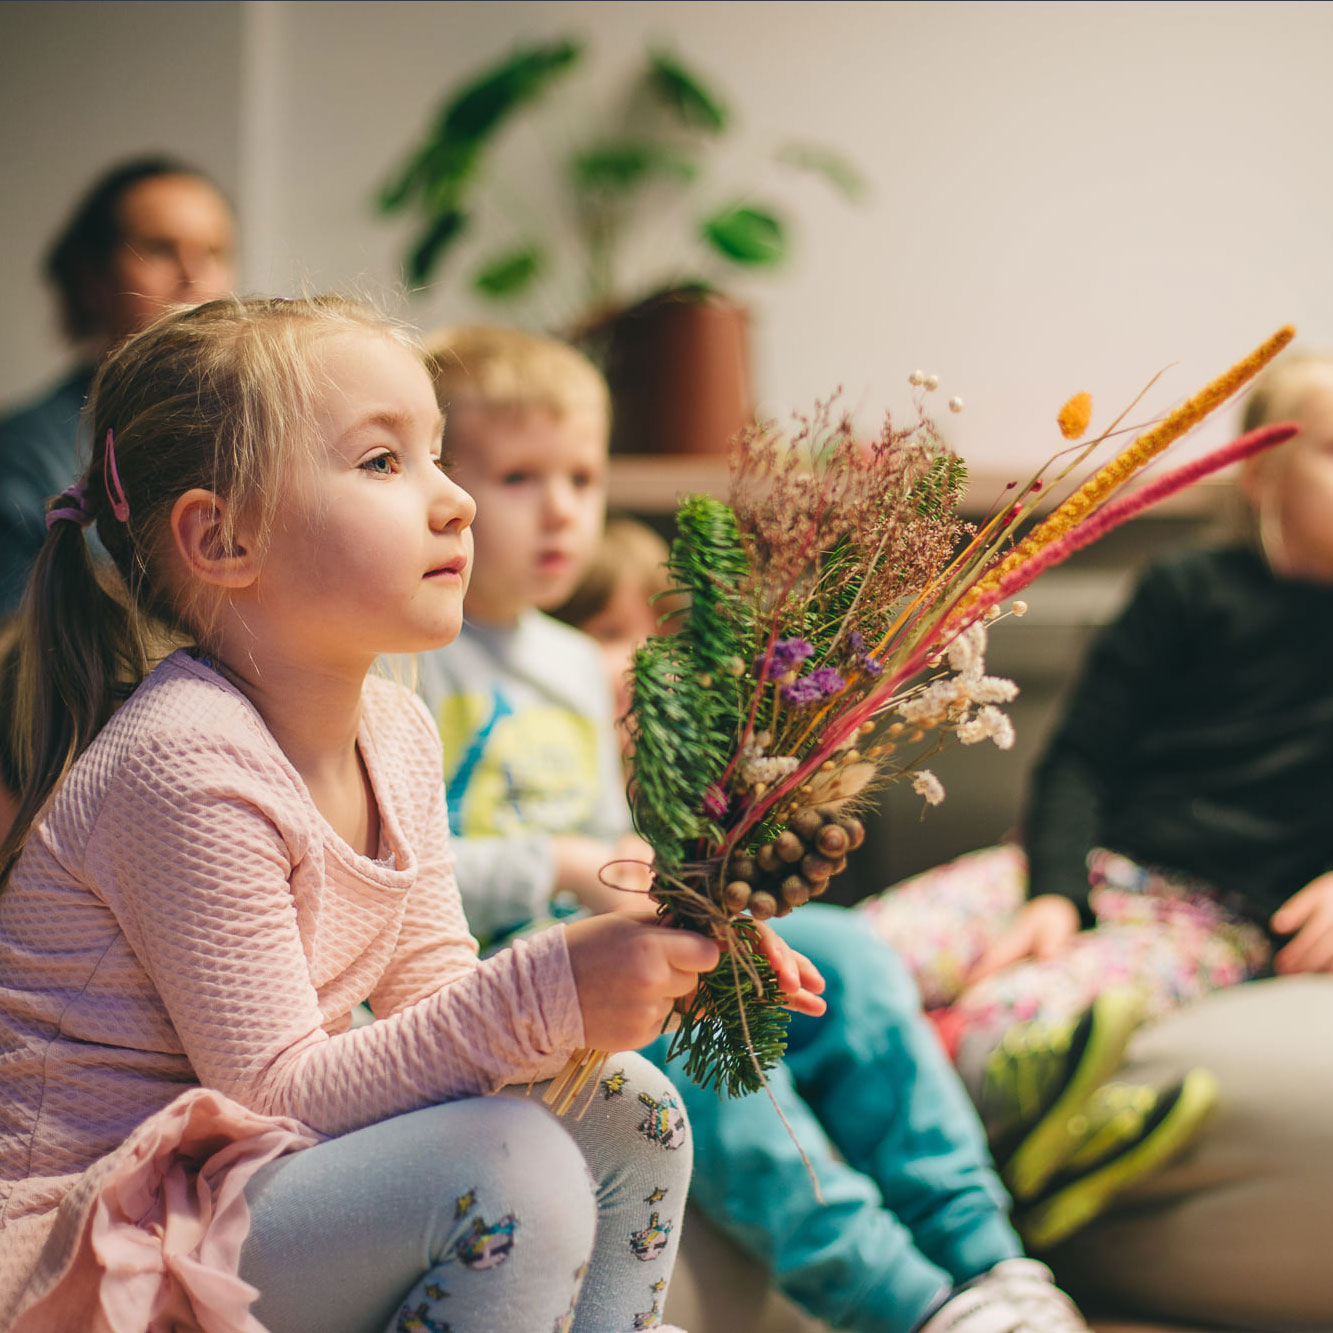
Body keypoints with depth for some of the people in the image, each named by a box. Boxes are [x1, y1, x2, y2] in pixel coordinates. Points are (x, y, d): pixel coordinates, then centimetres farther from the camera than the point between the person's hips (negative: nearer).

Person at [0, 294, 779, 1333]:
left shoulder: (395, 731, 5)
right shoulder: (189, 770, -24)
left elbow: (433, 995, 8)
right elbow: (276, 1091, -22)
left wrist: (633, 973, -10)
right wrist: (543, 996, -30)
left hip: (254, 1182, 9)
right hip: (93, 1244, -9)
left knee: (629, 1109, 4)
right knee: (510, 1167, -26)